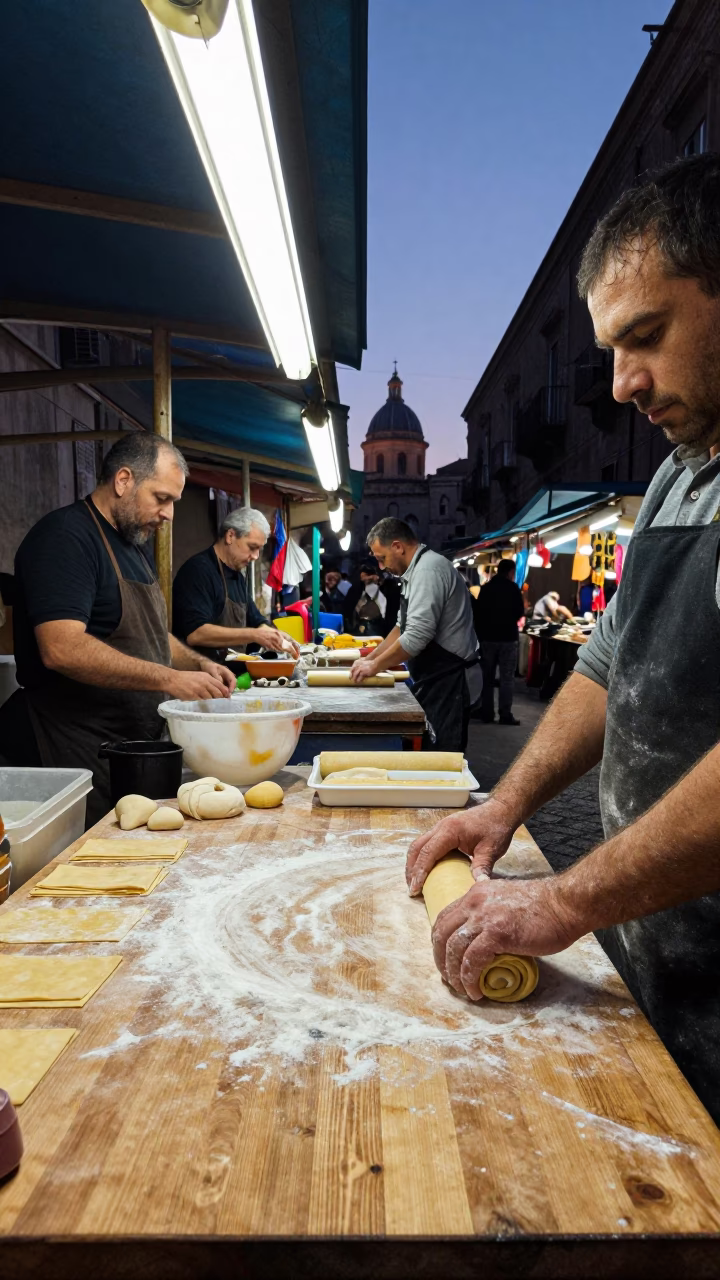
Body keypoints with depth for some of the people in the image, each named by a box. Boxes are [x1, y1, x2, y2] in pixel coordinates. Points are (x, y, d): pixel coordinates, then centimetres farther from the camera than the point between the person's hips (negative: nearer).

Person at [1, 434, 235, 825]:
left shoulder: (132, 546, 16)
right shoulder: (65, 536, -14)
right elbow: (61, 649, -27)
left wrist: (199, 665, 5)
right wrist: (170, 679, -25)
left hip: (134, 745, 9)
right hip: (78, 755, -9)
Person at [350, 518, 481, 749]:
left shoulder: (428, 569, -19)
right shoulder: (418, 570, 15)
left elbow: (417, 636, -26)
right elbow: (403, 627, 22)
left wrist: (375, 666, -15)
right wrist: (371, 658, 14)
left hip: (449, 681, -10)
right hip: (437, 679, 10)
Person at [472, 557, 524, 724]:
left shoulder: (485, 588, 7)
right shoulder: (513, 588, -6)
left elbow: (477, 613, 9)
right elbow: (520, 613, -6)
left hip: (487, 637, 4)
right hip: (508, 637, -4)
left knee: (487, 677, 10)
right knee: (507, 678, -2)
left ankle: (487, 713, 10)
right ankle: (505, 715, -6)